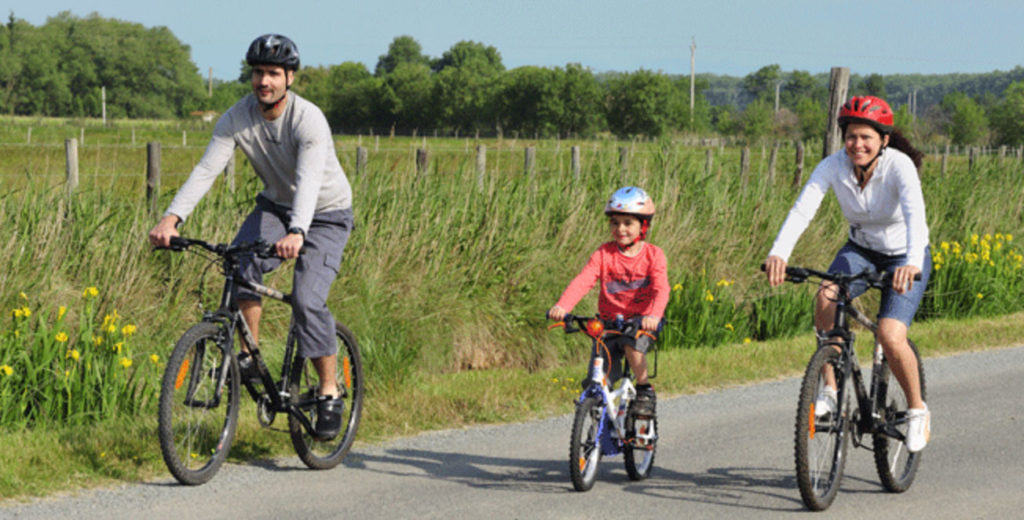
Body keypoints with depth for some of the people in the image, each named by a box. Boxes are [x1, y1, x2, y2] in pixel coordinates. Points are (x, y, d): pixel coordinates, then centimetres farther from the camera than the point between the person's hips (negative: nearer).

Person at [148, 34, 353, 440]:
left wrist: (296, 232, -60)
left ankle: (330, 393, -6)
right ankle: (249, 356, -13)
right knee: (241, 263, -27)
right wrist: (172, 218, -39)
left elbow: (309, 180, -42)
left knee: (307, 299, -21)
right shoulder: (237, 119, -15)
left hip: (325, 214, -4)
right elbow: (206, 170, -24)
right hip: (275, 205, 4)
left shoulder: (309, 121, -28)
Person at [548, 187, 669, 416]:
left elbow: (661, 288, -21)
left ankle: (645, 390, -10)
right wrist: (562, 306, -36)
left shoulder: (653, 254, -6)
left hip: (641, 320, -2)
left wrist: (653, 315, -42)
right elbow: (583, 280, -18)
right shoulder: (604, 253, -3)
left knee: (632, 345, -34)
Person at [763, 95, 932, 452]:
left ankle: (917, 410, 3)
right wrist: (778, 253, -49)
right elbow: (802, 208, -31)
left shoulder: (899, 166, -27)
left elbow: (915, 214, -43)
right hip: (860, 251, 3)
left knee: (890, 337, -23)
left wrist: (912, 263, -61)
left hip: (905, 257, -3)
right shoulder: (834, 166, -18)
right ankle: (830, 390, -13)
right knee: (826, 298, -29)